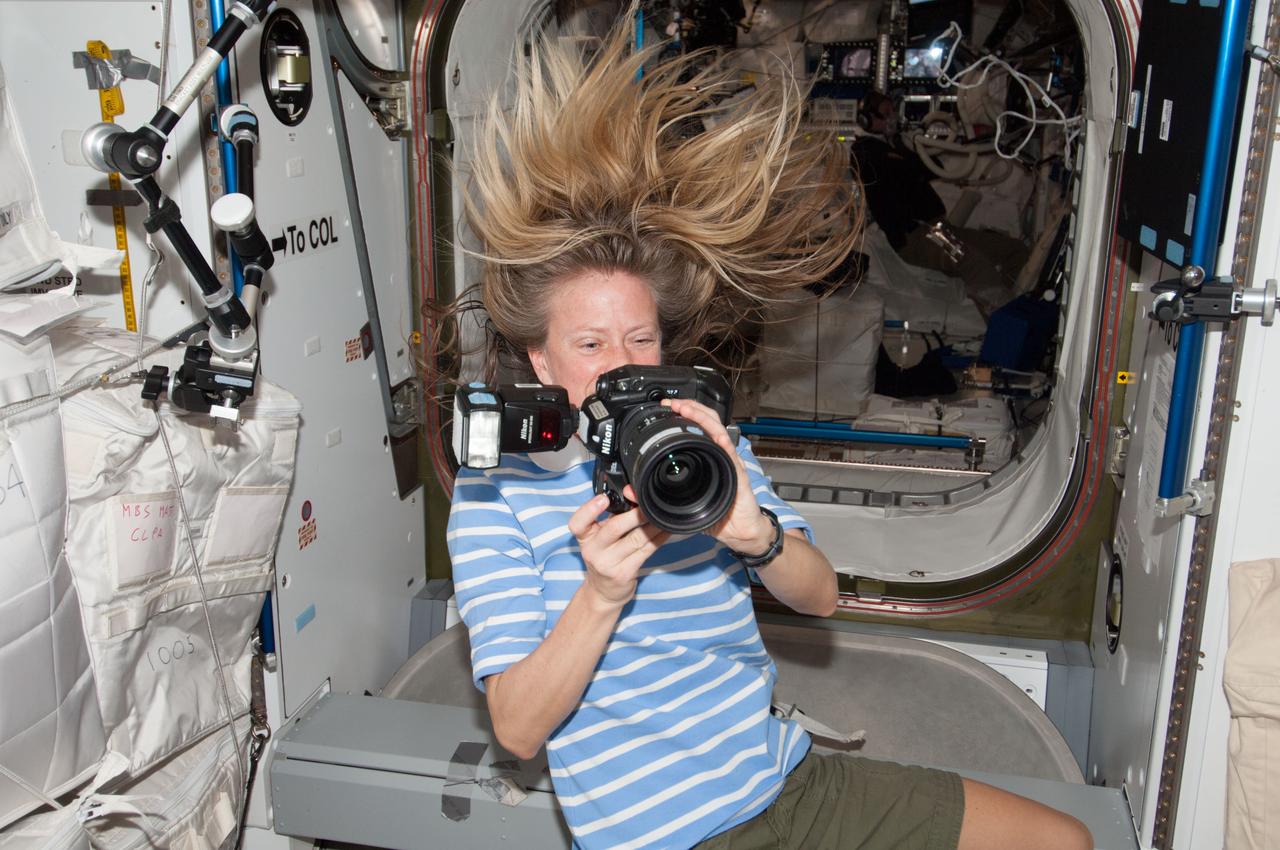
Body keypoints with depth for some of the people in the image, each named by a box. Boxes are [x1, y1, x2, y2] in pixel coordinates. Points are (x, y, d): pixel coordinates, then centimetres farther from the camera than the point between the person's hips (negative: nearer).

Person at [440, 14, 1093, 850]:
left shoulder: (706, 442, 5)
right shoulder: (498, 485, -8)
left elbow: (821, 596, -1)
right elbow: (517, 728, -11)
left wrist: (755, 533, -22)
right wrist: (599, 597, -28)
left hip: (788, 782, 5)